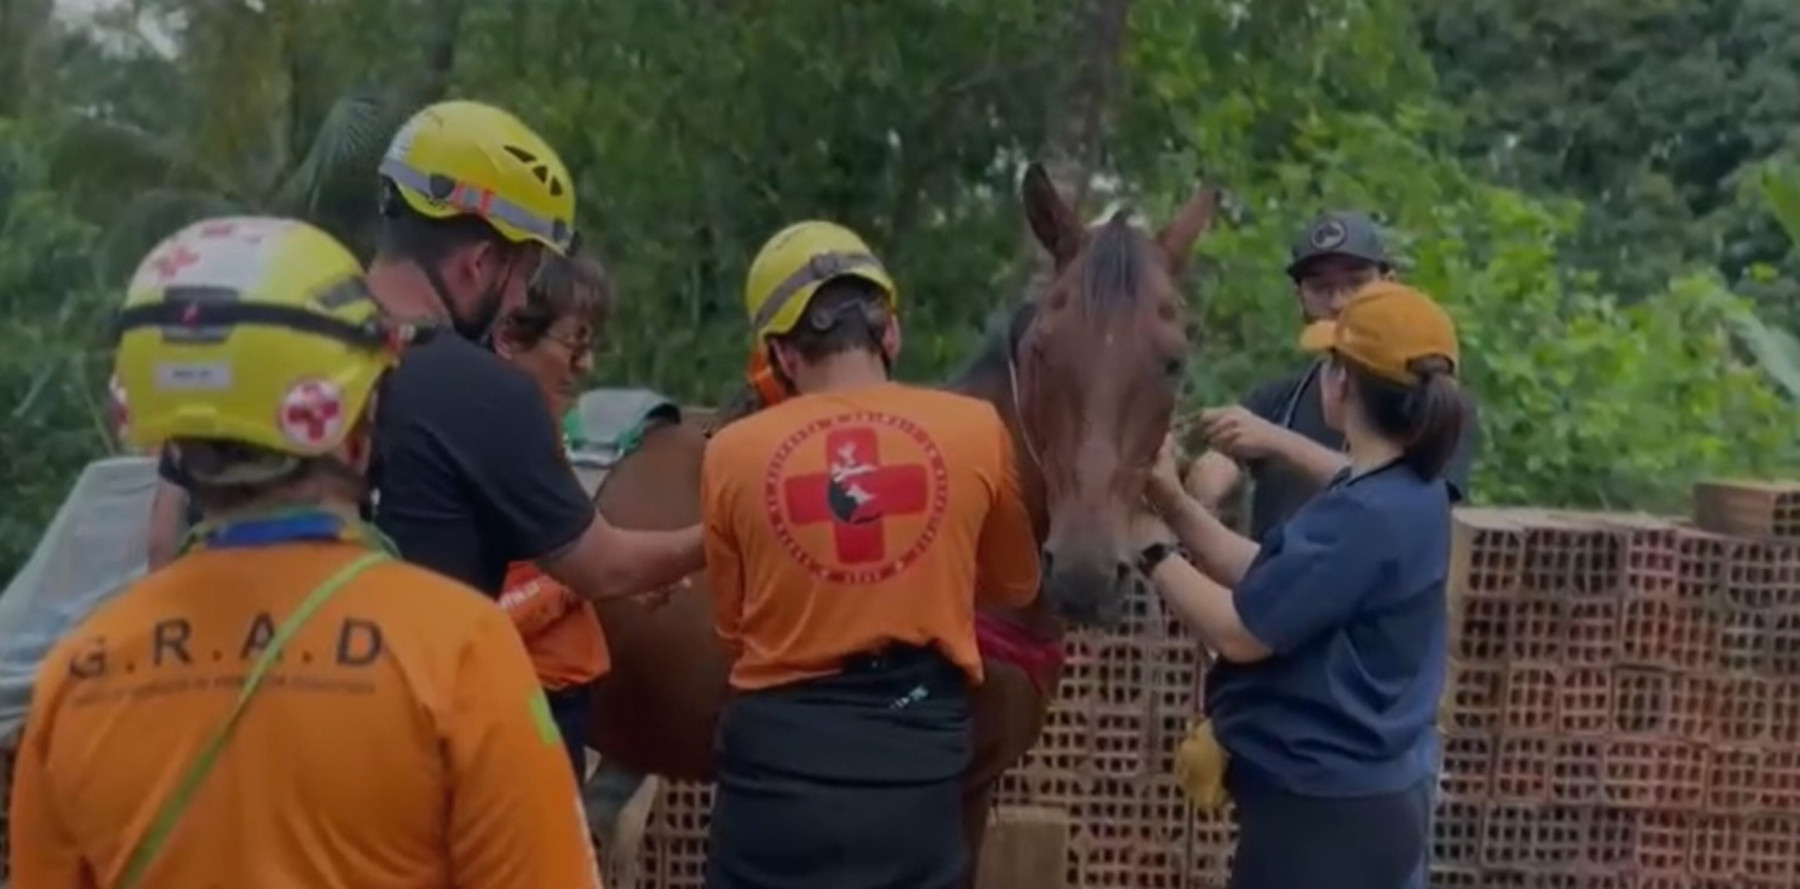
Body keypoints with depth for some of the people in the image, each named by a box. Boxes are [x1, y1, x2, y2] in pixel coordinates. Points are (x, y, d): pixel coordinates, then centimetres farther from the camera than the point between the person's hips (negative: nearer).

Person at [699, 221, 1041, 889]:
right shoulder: (978, 432, -4)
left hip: (779, 753, 0)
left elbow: (734, 621, 7)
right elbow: (1017, 585, 13)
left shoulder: (733, 454, -5)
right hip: (918, 756, 1)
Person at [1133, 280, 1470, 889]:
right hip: (1353, 796, 10)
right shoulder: (1401, 497, 7)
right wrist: (1174, 504, 5)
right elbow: (1268, 582, 10)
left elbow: (1240, 631, -21)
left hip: (1326, 809, -10)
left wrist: (1147, 548, -8)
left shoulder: (1367, 515, -26)